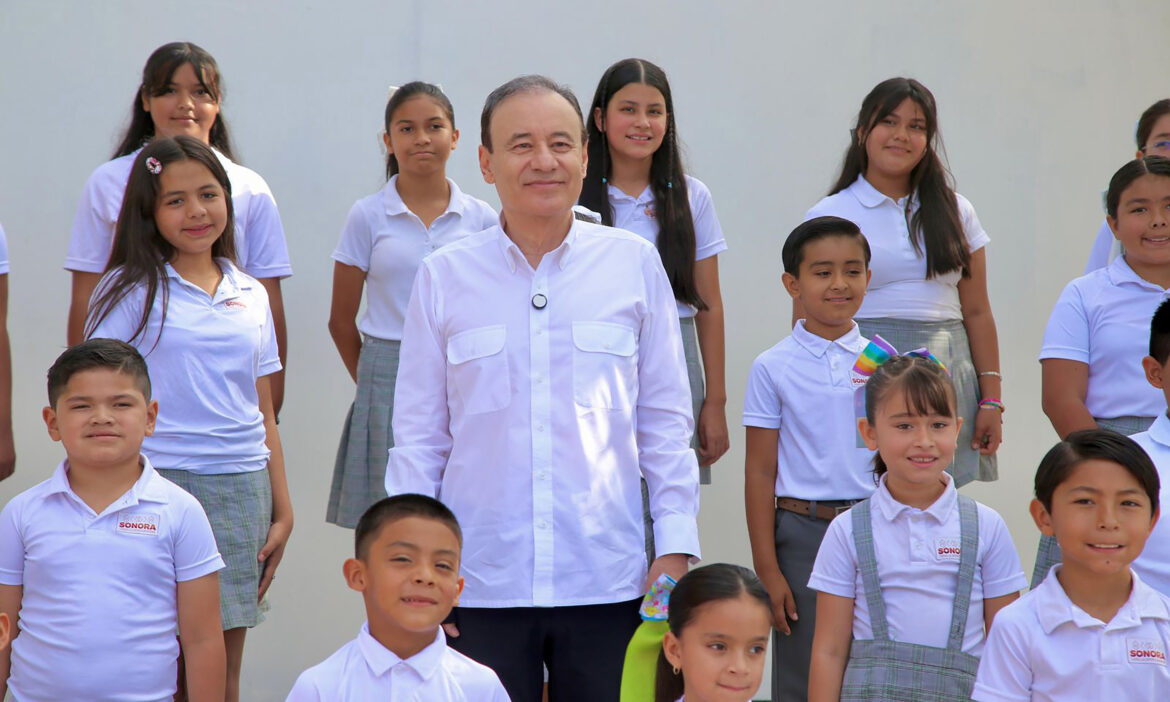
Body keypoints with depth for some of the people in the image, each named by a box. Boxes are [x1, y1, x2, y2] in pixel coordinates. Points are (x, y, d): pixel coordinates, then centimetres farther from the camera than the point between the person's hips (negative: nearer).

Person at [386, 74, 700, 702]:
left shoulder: (634, 263, 4)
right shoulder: (444, 276, 4)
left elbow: (665, 420, 9)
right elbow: (418, 435, 8)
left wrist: (676, 545, 3)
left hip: (606, 579, 0)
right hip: (481, 581, 0)